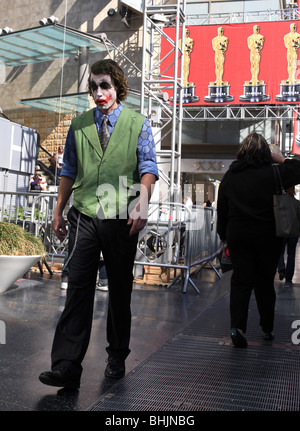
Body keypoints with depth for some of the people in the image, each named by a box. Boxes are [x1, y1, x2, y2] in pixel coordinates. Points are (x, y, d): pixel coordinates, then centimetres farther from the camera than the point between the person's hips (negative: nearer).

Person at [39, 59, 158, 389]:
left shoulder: (137, 123, 6)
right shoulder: (79, 125, 13)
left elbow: (148, 167, -4)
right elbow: (69, 171, 18)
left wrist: (143, 200, -21)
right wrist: (59, 209, 14)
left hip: (122, 218, -1)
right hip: (84, 216, 1)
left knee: (120, 291, 8)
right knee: (78, 288, -7)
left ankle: (117, 358, 24)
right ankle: (66, 367, -7)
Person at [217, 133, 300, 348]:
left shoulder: (230, 176, 3)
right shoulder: (272, 173, -9)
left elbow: (222, 209, 7)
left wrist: (224, 235, 14)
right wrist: (282, 160, 8)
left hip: (237, 235, 2)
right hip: (267, 236, -2)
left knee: (240, 281, 4)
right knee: (265, 282, 11)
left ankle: (237, 326, -12)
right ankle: (267, 328, 23)